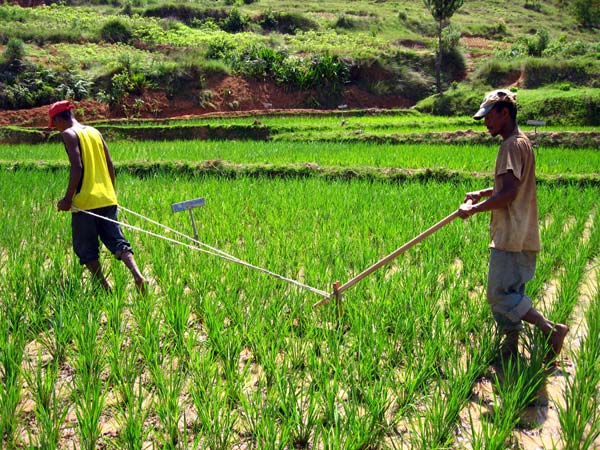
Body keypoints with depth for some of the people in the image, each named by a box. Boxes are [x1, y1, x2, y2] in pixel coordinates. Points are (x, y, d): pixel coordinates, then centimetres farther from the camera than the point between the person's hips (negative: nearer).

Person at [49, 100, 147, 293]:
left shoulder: (69, 134, -5)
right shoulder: (95, 132, 15)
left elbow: (77, 167, -16)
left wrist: (68, 198, -11)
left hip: (85, 202, -6)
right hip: (107, 199, 6)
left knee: (86, 249, 7)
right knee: (117, 241, 6)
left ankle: (104, 286, 6)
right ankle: (137, 274, -14)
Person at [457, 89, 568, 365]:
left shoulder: (512, 145, -15)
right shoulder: (520, 142, 17)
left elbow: (509, 193, -23)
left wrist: (475, 209, -14)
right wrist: (482, 193, 16)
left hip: (512, 238, -10)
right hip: (515, 236, 10)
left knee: (500, 295, -7)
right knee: (505, 294, 13)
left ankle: (550, 330, -3)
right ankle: (509, 350, 20)